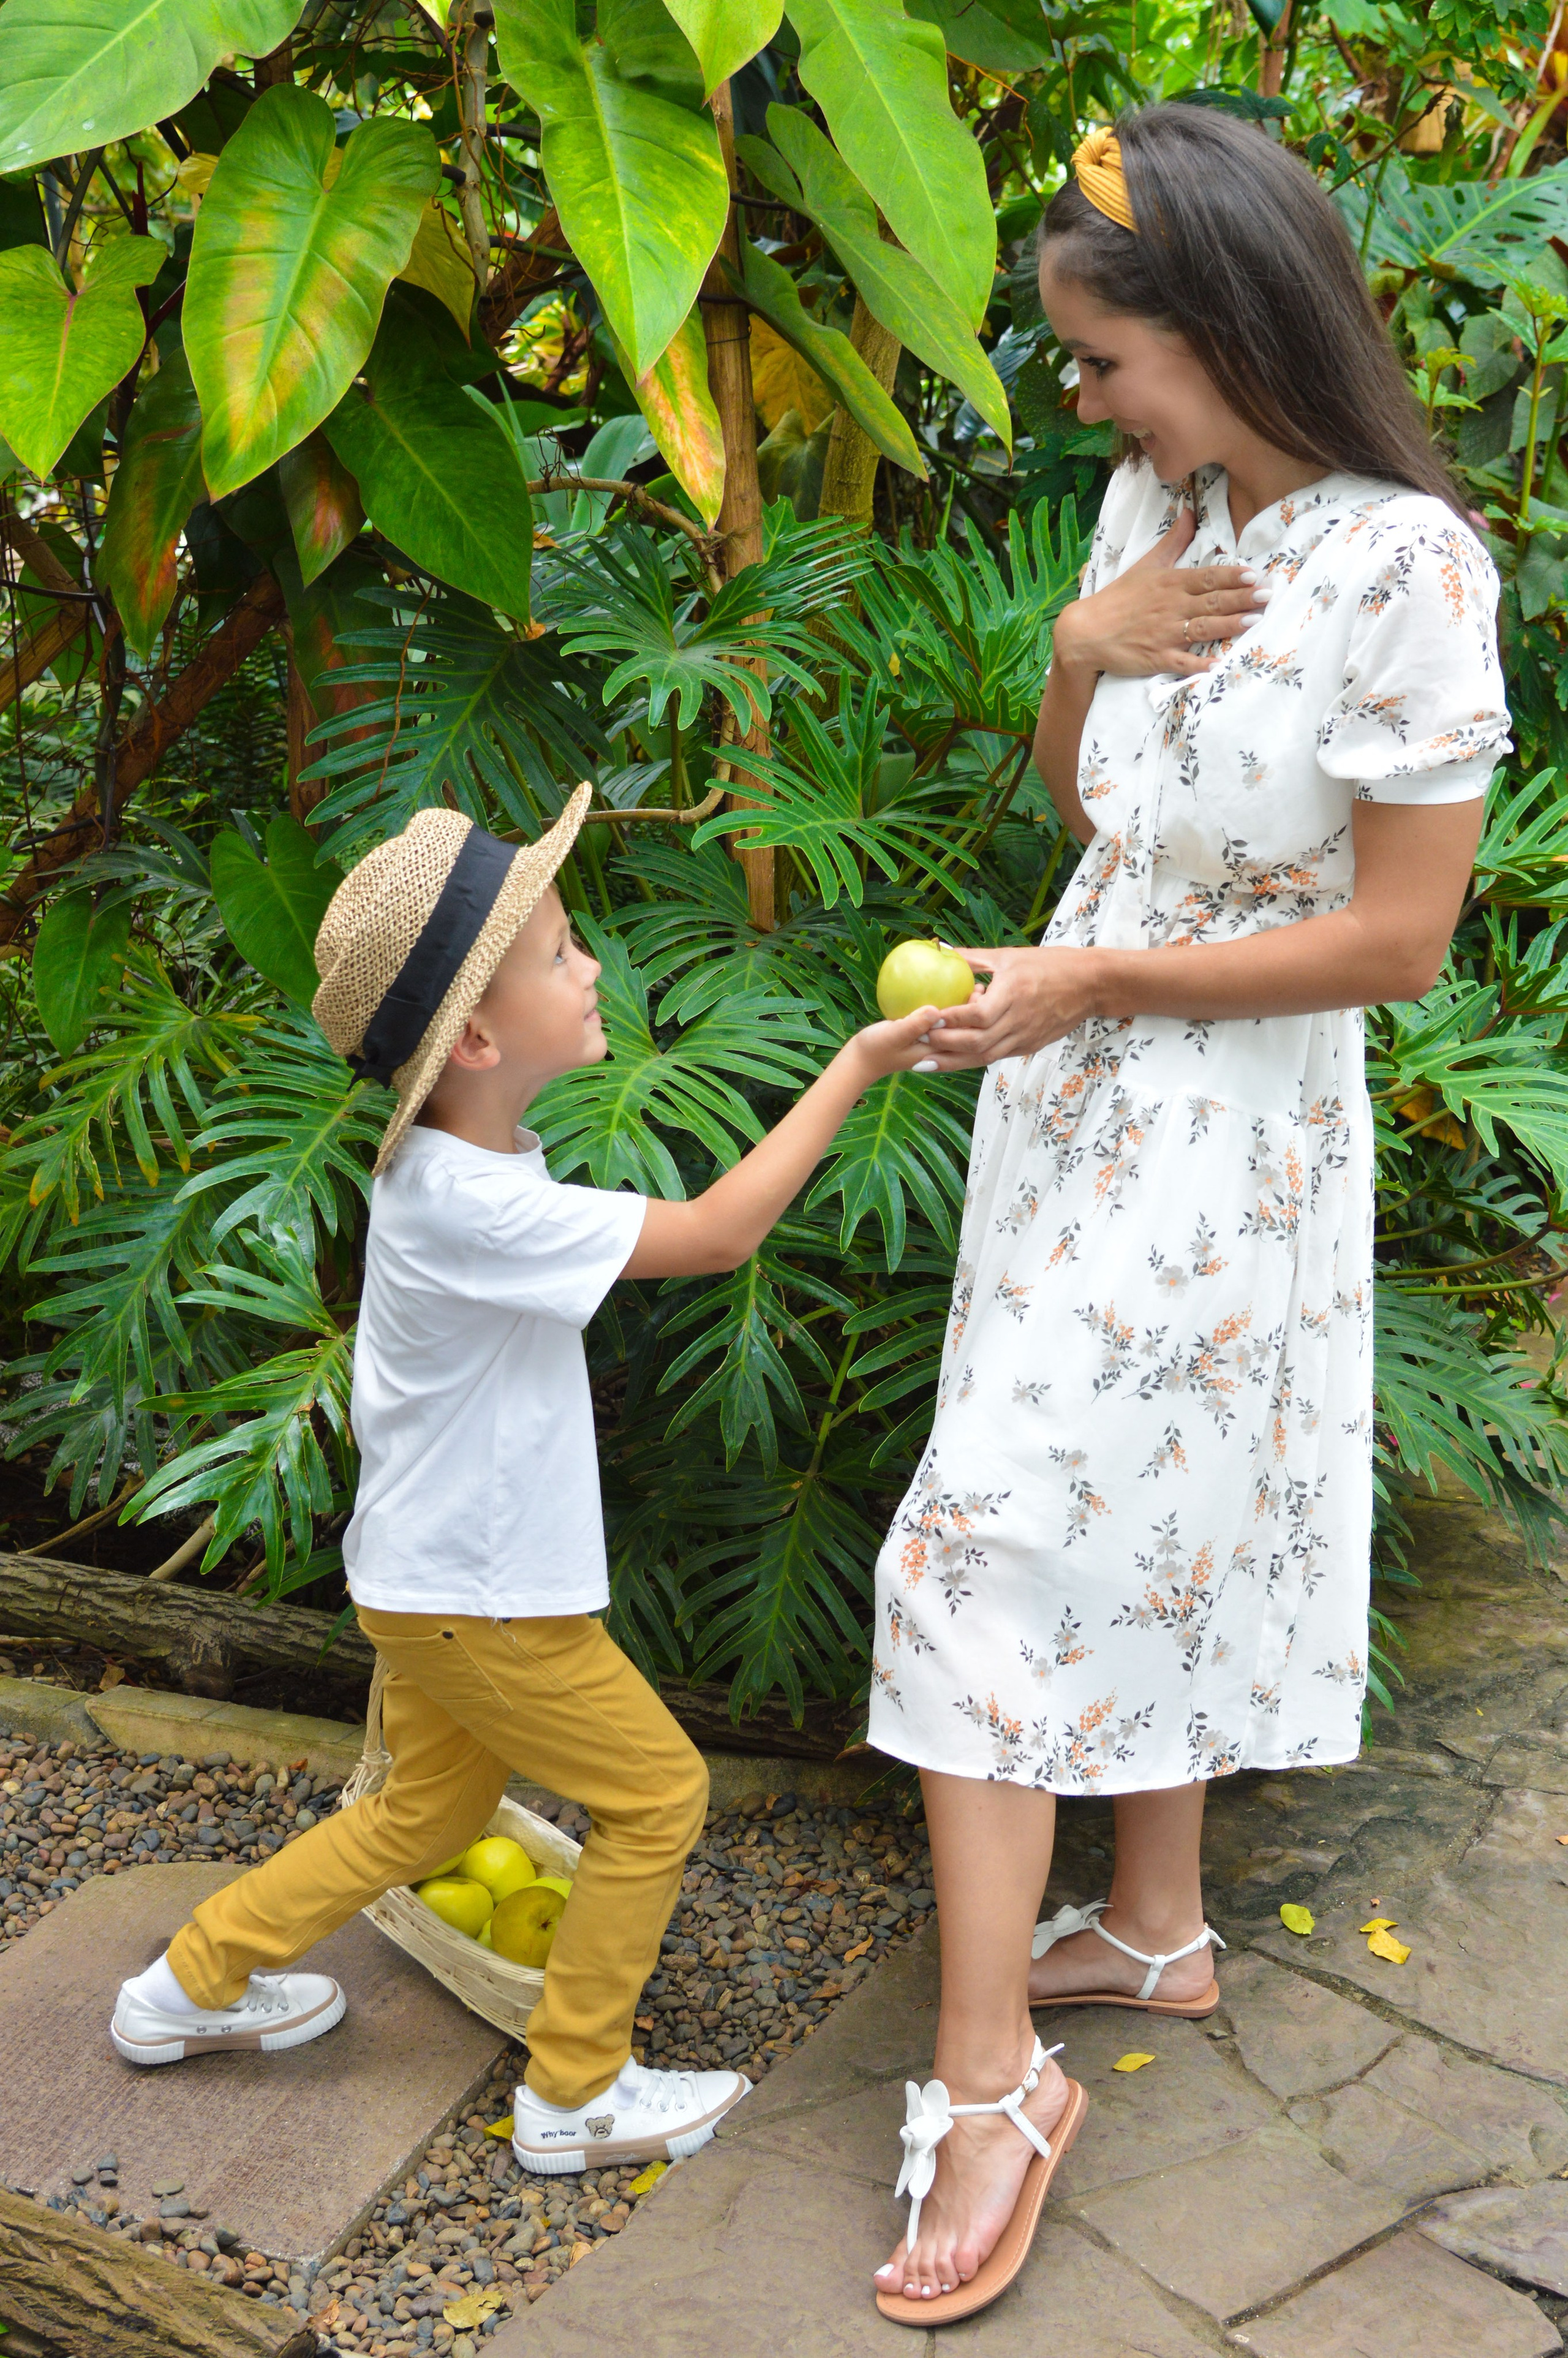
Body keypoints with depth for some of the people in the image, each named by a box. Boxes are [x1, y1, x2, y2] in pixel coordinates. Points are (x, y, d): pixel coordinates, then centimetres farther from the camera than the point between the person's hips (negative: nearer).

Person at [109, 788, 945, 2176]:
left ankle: (196, 1984, 37)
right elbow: (718, 1233, -28)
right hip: (479, 1601, -9)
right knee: (655, 1796, 4)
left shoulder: (458, 1166, 0)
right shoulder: (472, 1205, -31)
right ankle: (575, 2093, 18)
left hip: (433, 1579, 9)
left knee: (428, 1815, 25)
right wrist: (853, 1071, -23)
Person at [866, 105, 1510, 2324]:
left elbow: (1398, 936, -18)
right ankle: (1154, 1927, 37)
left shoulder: (1405, 562, -20)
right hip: (1078, 1085, 8)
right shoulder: (1158, 498, 2)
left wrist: (1088, 982, -17)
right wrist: (1081, 642, -9)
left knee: (995, 1538, -7)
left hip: (1221, 1122, -7)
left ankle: (994, 2077, 5)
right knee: (1156, 1525, 18)